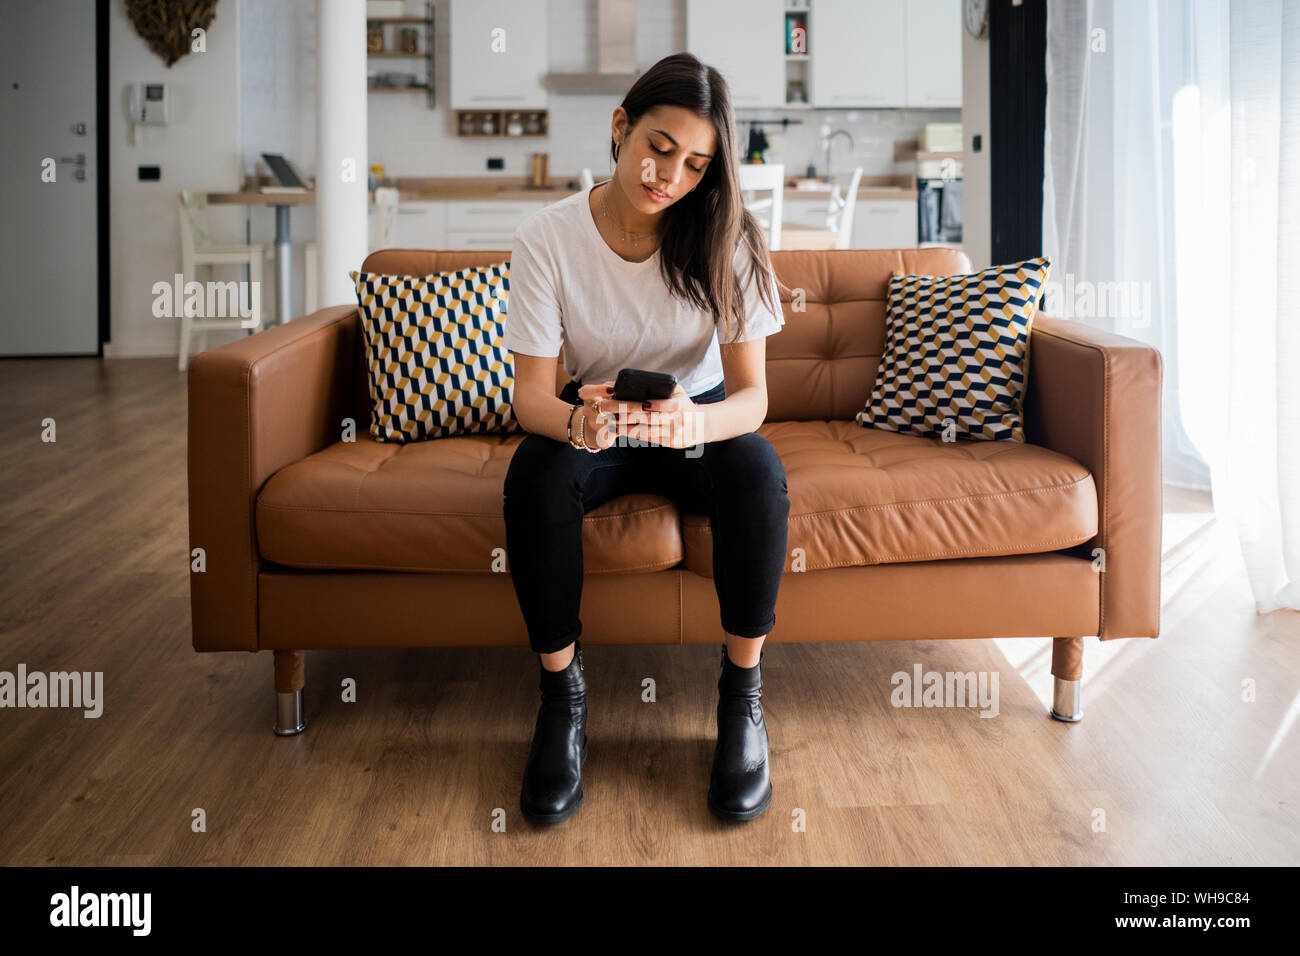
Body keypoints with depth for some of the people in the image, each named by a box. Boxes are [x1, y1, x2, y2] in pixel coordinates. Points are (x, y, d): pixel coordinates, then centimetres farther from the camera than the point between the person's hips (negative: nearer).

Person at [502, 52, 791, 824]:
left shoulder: (727, 237, -16)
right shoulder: (547, 238, -17)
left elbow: (752, 393, -21)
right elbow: (532, 391, -18)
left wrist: (698, 421, -46)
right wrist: (575, 421, -44)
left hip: (701, 420, 0)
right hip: (594, 424, 0)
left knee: (759, 474, -33)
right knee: (534, 479, -33)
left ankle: (743, 695, -15)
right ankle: (562, 691, -14)